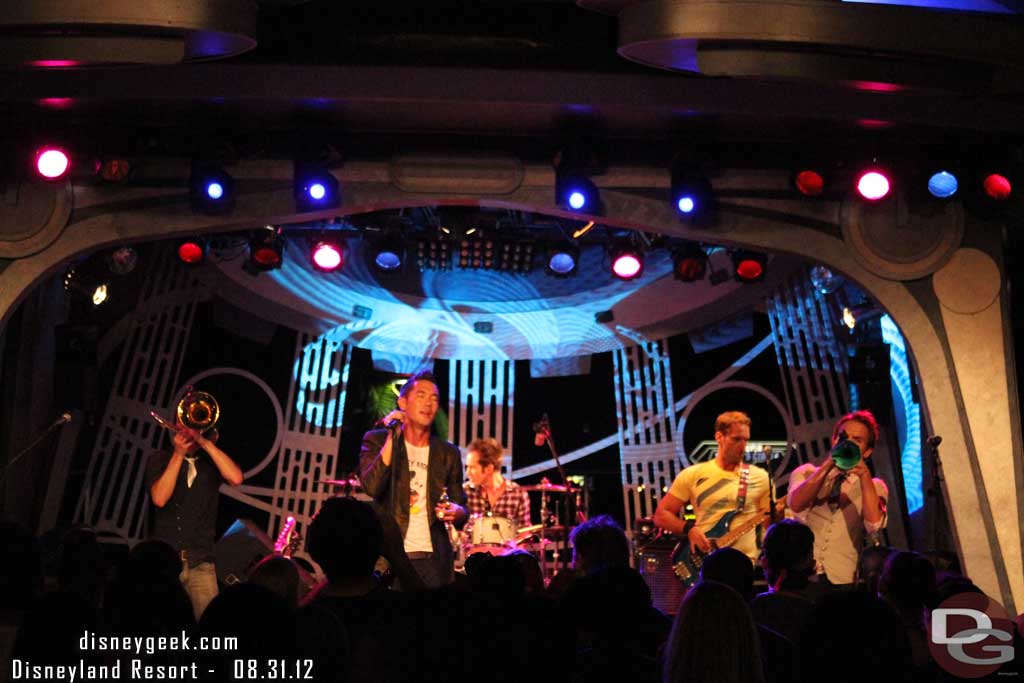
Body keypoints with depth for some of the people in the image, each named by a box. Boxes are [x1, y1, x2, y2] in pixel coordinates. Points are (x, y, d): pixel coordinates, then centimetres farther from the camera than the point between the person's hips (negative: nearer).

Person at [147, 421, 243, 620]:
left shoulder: (212, 462, 10)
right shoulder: (160, 460, 7)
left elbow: (236, 479, -12)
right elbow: (159, 499, -10)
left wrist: (206, 443, -12)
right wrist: (178, 454, -10)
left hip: (200, 563, 1)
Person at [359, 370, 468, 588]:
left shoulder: (448, 453, 10)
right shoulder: (377, 440, 4)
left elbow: (461, 508, 13)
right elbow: (372, 487, -13)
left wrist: (458, 512, -10)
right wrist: (391, 438, -13)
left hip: (434, 556, 2)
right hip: (388, 553, -2)